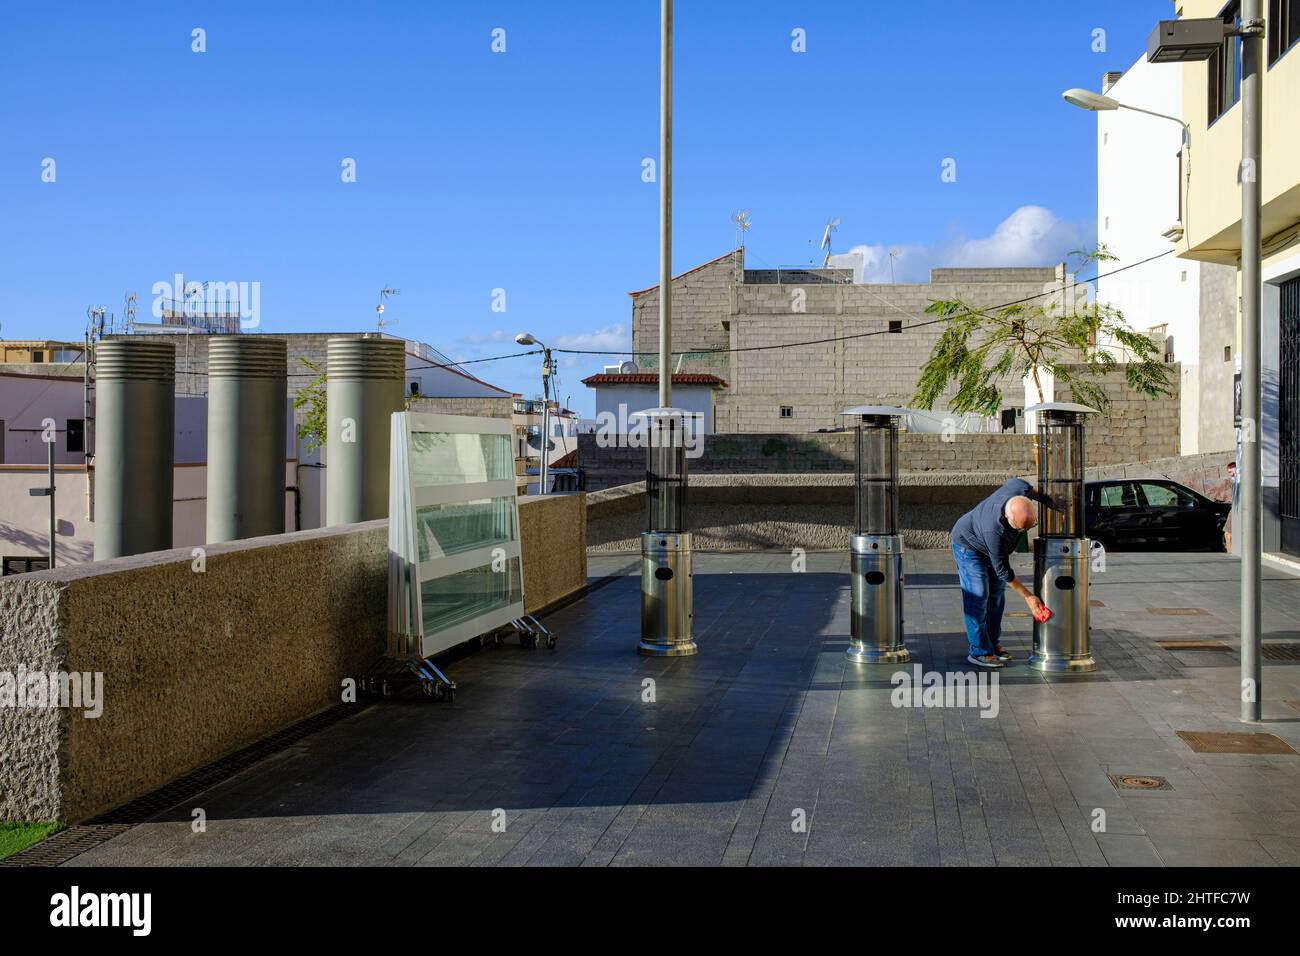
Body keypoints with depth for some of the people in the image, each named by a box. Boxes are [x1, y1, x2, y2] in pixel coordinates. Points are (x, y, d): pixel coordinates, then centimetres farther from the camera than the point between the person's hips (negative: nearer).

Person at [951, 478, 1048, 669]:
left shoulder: (1020, 488, -32)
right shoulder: (994, 530, -44)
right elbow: (1002, 570, -30)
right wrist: (1028, 596, -24)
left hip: (991, 545, 8)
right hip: (968, 544, -8)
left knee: (996, 595, 8)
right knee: (978, 596, -13)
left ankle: (993, 643, 17)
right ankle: (979, 651, -8)